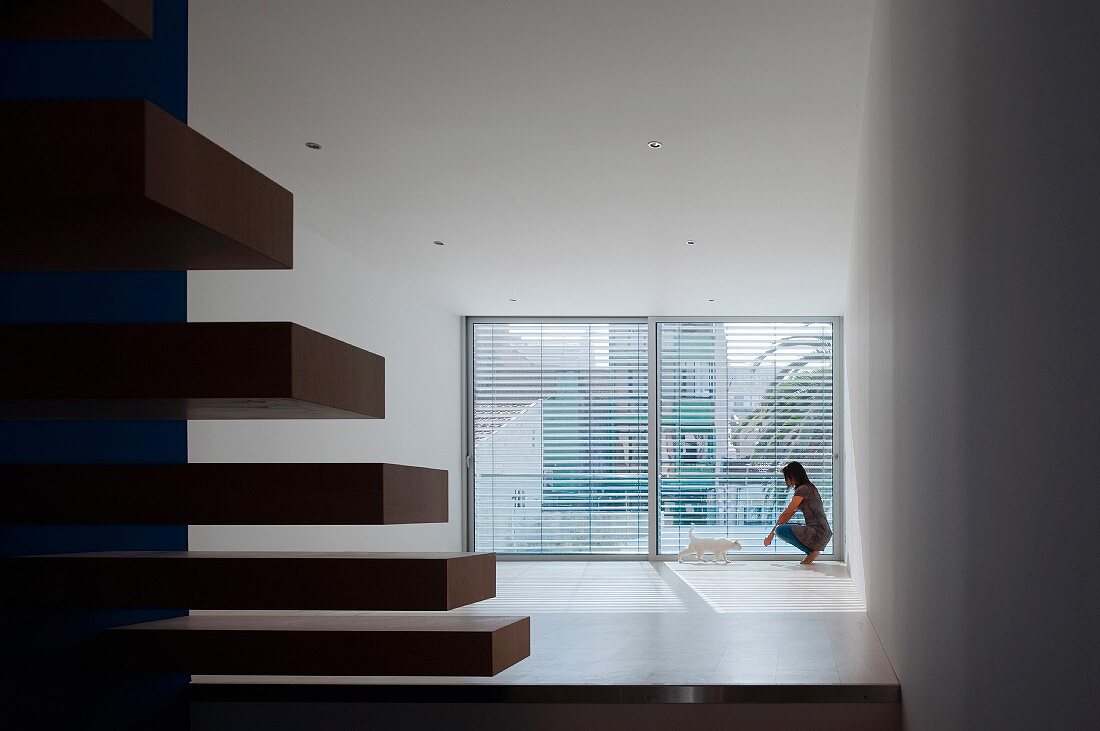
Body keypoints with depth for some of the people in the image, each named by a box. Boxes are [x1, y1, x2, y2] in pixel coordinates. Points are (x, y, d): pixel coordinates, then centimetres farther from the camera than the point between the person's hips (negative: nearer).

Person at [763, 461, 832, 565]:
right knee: (785, 527, 20)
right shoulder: (810, 488, 20)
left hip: (818, 534, -10)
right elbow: (790, 514, 23)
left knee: (780, 530, -17)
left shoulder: (802, 489, -11)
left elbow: (786, 514, -9)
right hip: (824, 534, 10)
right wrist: (774, 530, 21)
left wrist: (771, 535, -3)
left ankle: (811, 551, -8)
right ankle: (813, 549, 8)